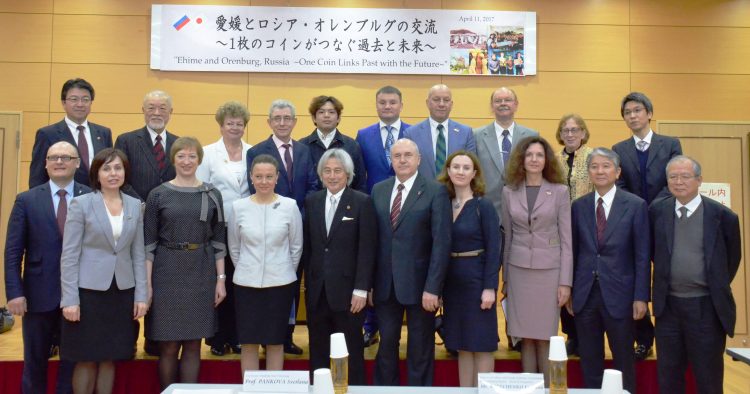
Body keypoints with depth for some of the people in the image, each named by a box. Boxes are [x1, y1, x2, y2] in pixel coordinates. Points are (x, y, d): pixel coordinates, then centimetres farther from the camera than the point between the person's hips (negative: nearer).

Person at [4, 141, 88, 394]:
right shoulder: (26, 200, 1)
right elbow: (13, 252, 0)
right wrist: (14, 292, -8)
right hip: (39, 295, 1)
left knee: (73, 362, 9)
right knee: (34, 363, 14)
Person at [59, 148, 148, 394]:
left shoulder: (135, 206, 6)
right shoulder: (81, 204, -4)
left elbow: (138, 254, 8)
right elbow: (69, 255, -6)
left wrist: (141, 295, 3)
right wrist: (70, 299, -11)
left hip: (122, 292, 3)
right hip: (88, 291, -3)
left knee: (109, 358, 10)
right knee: (86, 359, 4)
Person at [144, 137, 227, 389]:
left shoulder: (212, 194, 5)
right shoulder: (158, 195, 1)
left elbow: (218, 240, 6)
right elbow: (148, 242, 0)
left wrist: (220, 279, 1)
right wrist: (147, 282, -6)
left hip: (201, 274, 1)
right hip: (166, 274, -1)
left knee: (193, 345, 7)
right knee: (168, 347, 4)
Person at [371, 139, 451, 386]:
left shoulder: (436, 191, -6)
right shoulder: (379, 190, 8)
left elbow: (442, 242, -11)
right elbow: (373, 238, 6)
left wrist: (433, 287, -16)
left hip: (419, 282, -3)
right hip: (385, 283, 4)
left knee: (420, 349, 10)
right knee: (386, 344, 13)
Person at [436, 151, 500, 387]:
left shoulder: (483, 206, -7)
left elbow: (493, 249, -10)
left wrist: (490, 287, -15)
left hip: (477, 279, -5)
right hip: (451, 281, 5)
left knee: (481, 343, 3)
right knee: (461, 343, 12)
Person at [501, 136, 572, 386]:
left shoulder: (560, 191, -1)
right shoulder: (509, 191, 5)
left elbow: (566, 239, -2)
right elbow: (507, 237, 9)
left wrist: (566, 281, -7)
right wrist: (505, 278, 9)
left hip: (549, 270, -2)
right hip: (518, 270, 2)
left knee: (545, 336, 3)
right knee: (525, 336, 7)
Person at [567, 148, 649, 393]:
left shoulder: (636, 205, -2)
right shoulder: (578, 206, 5)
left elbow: (642, 256, -3)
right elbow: (573, 252, 7)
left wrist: (641, 296, -7)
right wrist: (569, 291, 5)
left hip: (618, 294, -2)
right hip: (584, 294, 2)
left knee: (623, 359, 11)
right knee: (589, 360, 12)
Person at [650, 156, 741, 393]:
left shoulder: (722, 215, -7)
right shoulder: (657, 211, 2)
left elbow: (733, 257, 6)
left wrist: (717, 288, 9)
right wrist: (669, 276, 11)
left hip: (706, 306, -3)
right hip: (668, 305, 3)